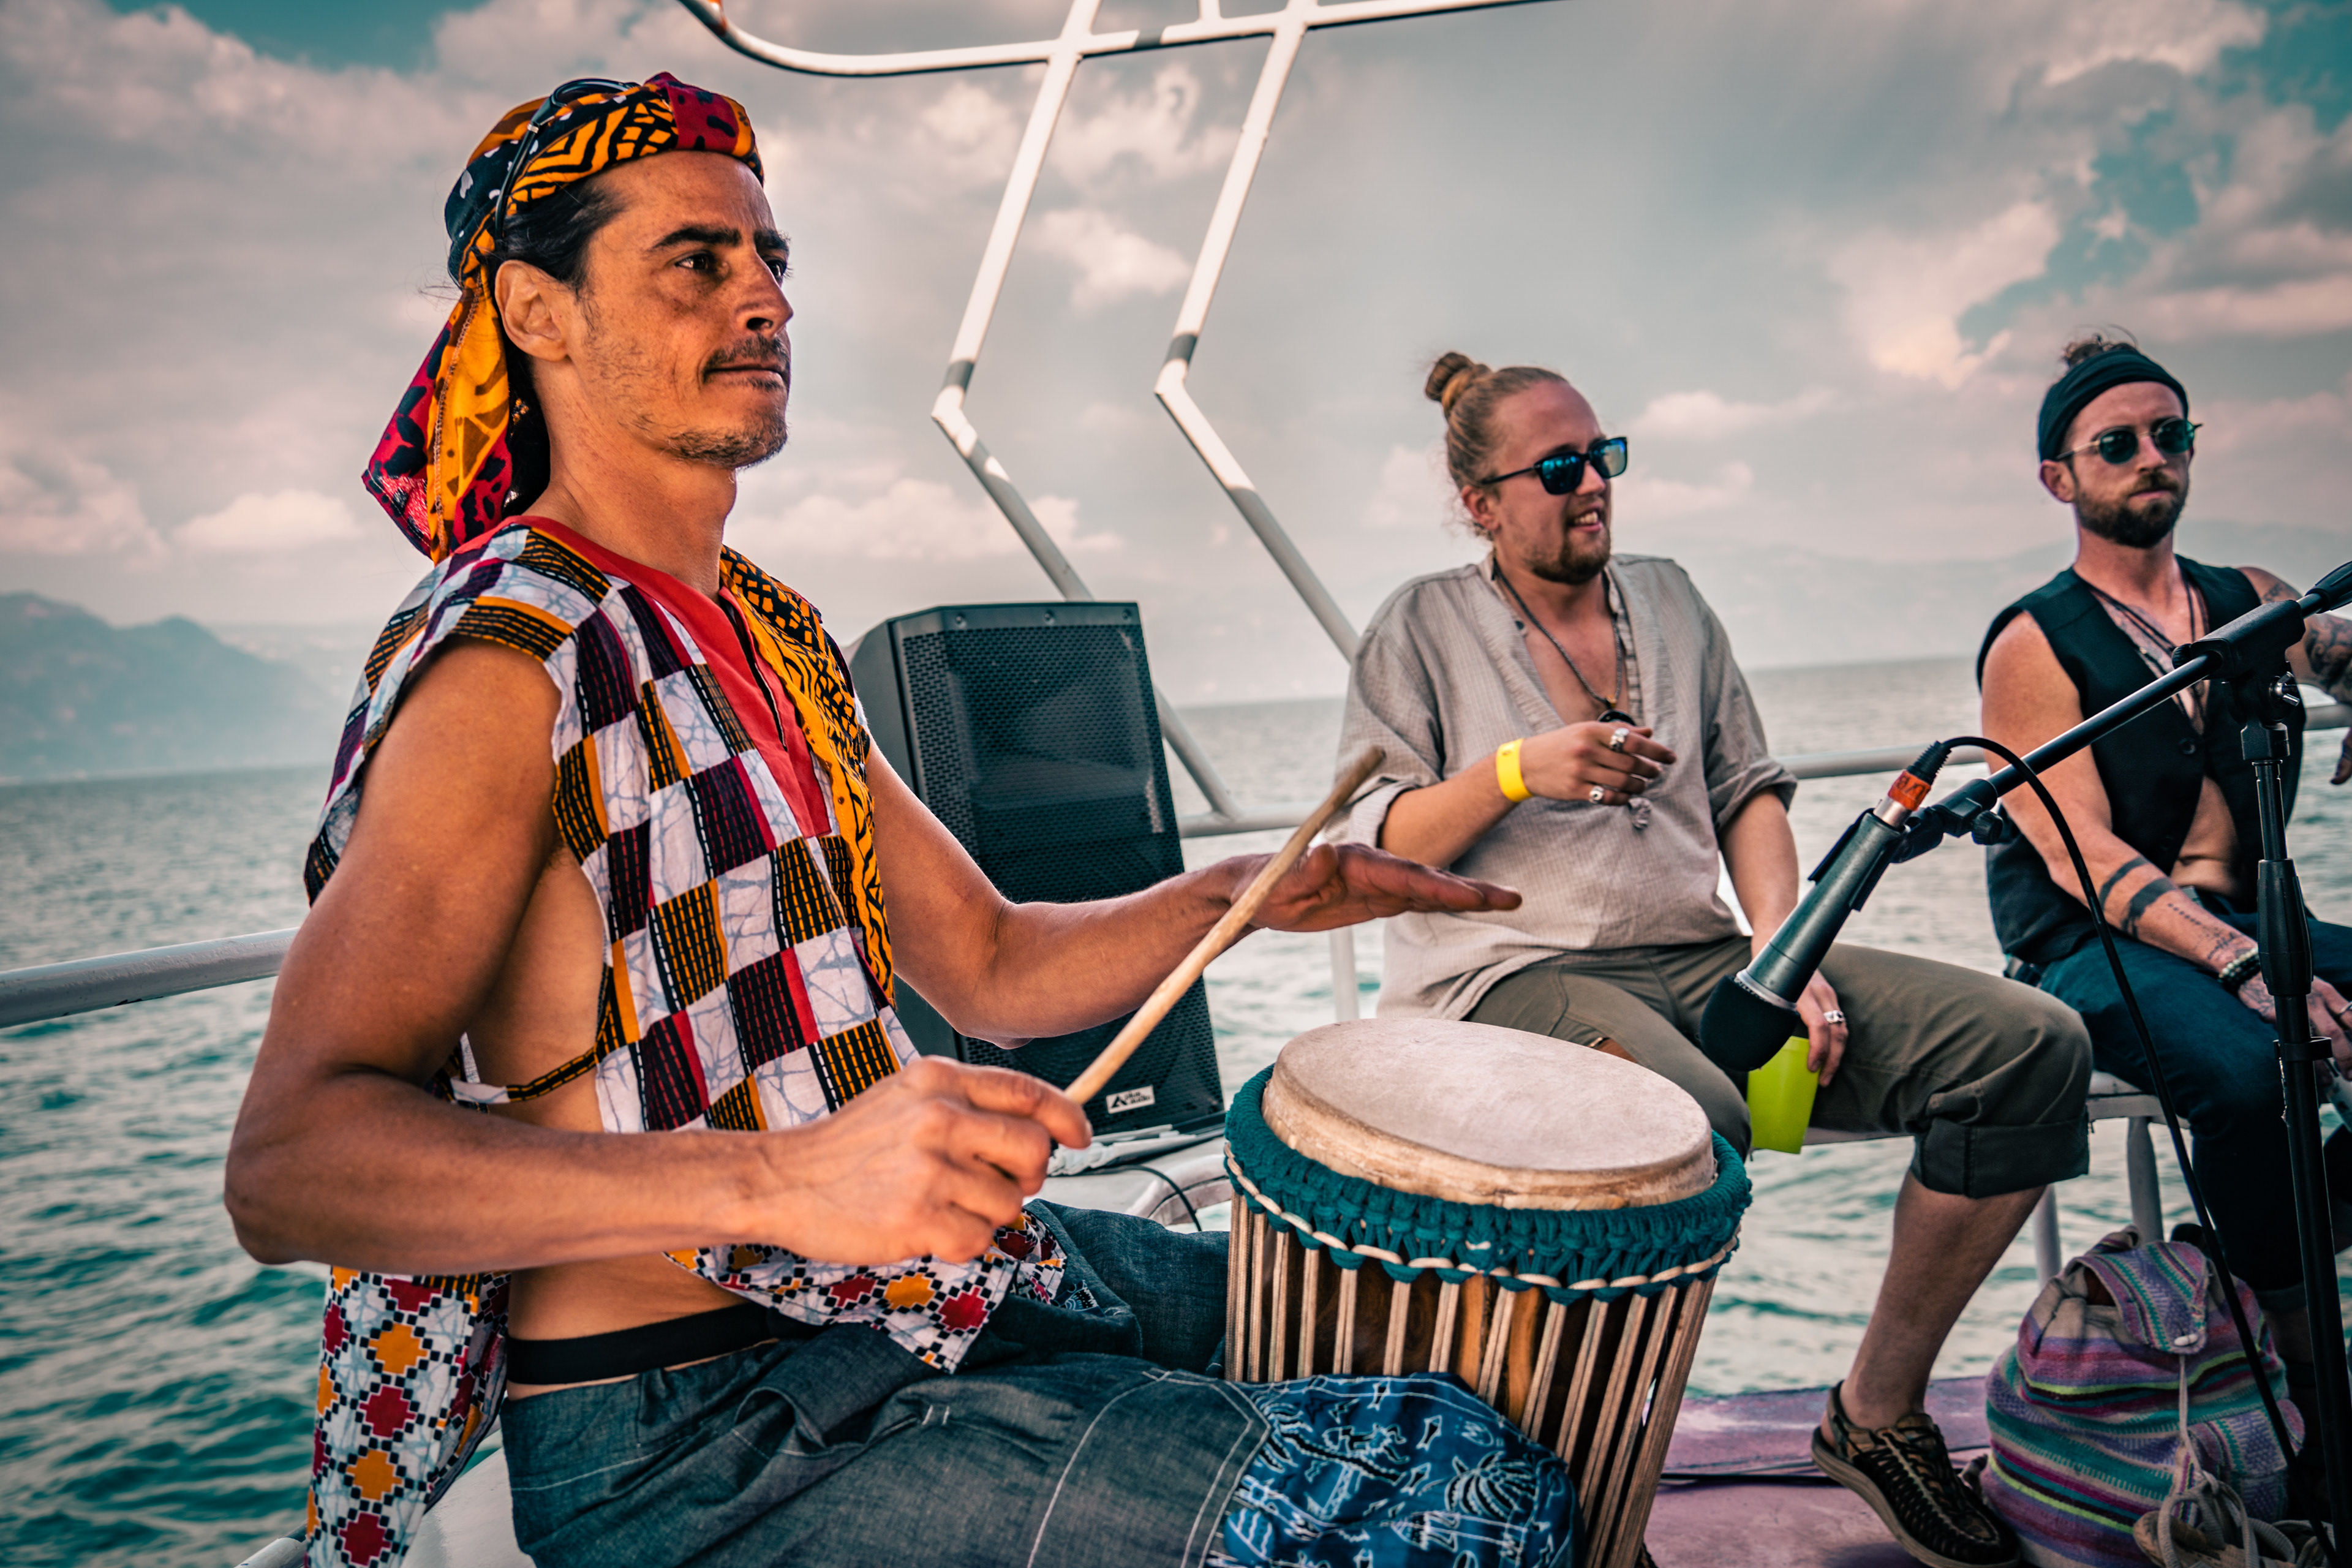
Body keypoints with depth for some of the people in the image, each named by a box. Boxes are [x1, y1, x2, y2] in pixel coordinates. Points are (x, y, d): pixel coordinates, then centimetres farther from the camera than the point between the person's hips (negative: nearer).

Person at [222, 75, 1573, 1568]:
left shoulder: (776, 635, 10)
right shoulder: (505, 663, -16)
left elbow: (988, 964, 12)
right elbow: (292, 1164, -25)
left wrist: (1227, 896, -4)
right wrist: (780, 1182, -38)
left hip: (915, 1281, 9)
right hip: (688, 1435, -8)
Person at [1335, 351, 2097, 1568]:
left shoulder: (1668, 599, 19)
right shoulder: (1423, 627, 5)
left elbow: (1748, 788, 15)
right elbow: (1371, 849, -2)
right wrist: (1518, 769, -18)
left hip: (1704, 962, 6)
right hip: (1515, 976, -5)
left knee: (2032, 1043, -11)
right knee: (1693, 1121, -39)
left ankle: (1879, 1410, 4)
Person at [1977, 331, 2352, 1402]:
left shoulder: (2255, 604, 15)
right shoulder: (2032, 646, -5)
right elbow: (2085, 861, -14)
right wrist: (2247, 966, -27)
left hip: (2247, 926, 6)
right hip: (2093, 952, -6)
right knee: (2246, 1063, -33)